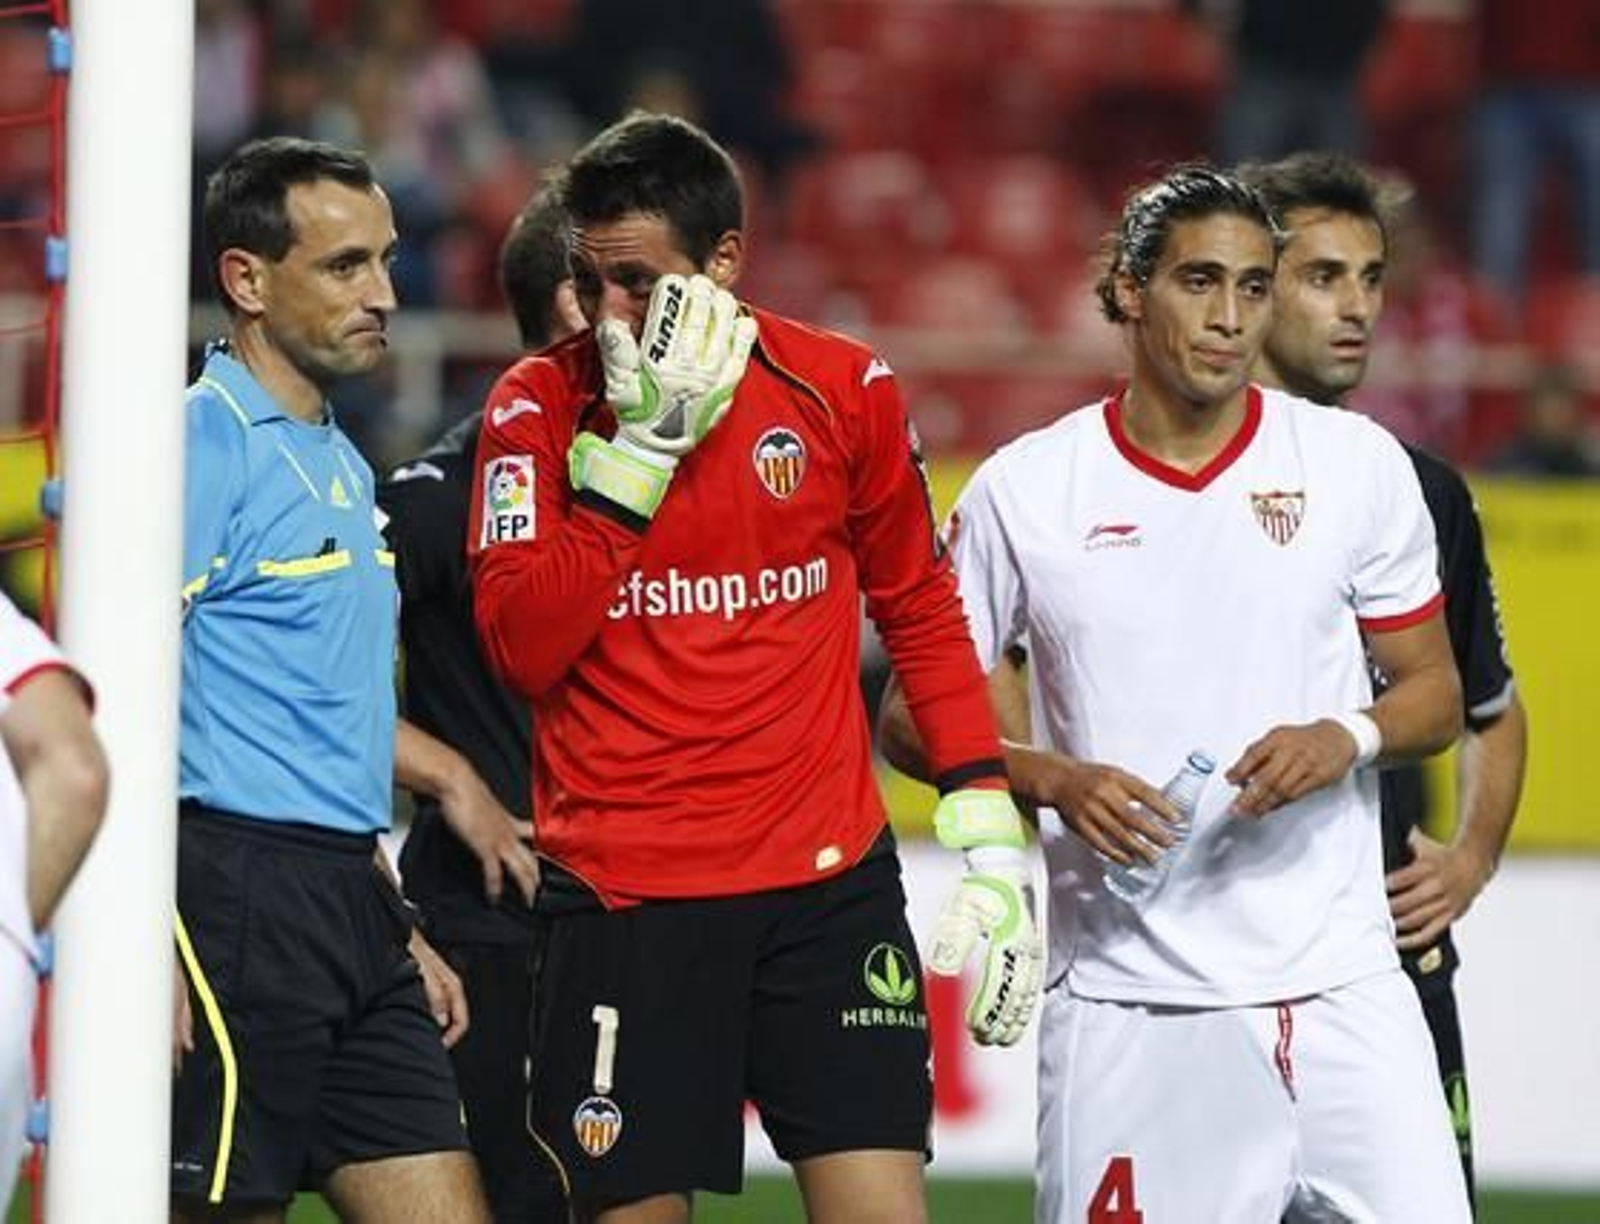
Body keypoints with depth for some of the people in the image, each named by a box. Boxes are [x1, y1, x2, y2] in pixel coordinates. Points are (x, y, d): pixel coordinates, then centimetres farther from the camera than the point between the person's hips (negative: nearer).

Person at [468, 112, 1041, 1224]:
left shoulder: (843, 390, 2)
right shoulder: (539, 406, -1)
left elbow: (921, 614, 14)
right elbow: (522, 649, -12)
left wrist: (990, 838, 7)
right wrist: (637, 444, -16)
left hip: (830, 881, 1)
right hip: (622, 899, -1)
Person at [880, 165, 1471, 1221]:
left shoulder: (1359, 465, 4)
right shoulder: (1023, 490, 1)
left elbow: (1437, 690, 11)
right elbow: (912, 715, 6)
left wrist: (1347, 738, -11)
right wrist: (1051, 781, -12)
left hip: (1339, 986, 1)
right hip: (1127, 1004, -1)